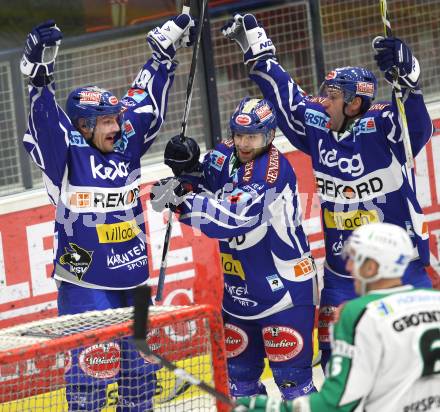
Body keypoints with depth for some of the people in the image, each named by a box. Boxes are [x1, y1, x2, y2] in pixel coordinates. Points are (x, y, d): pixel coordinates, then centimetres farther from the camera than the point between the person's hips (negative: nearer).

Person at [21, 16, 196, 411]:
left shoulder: (126, 144, 5)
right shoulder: (66, 153, -9)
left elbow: (147, 96, 13)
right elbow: (45, 118, -24)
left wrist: (166, 47, 14)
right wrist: (40, 70, -38)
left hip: (132, 280, 6)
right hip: (85, 283, -6)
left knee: (140, 365, 13)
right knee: (93, 366, -11)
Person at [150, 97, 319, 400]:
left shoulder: (273, 170, -21)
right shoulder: (224, 156, 1)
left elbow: (231, 219, -29)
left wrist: (182, 200, -33)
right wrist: (188, 173, -18)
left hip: (284, 287, -7)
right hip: (238, 289, 7)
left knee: (291, 374, -4)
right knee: (239, 374, 15)